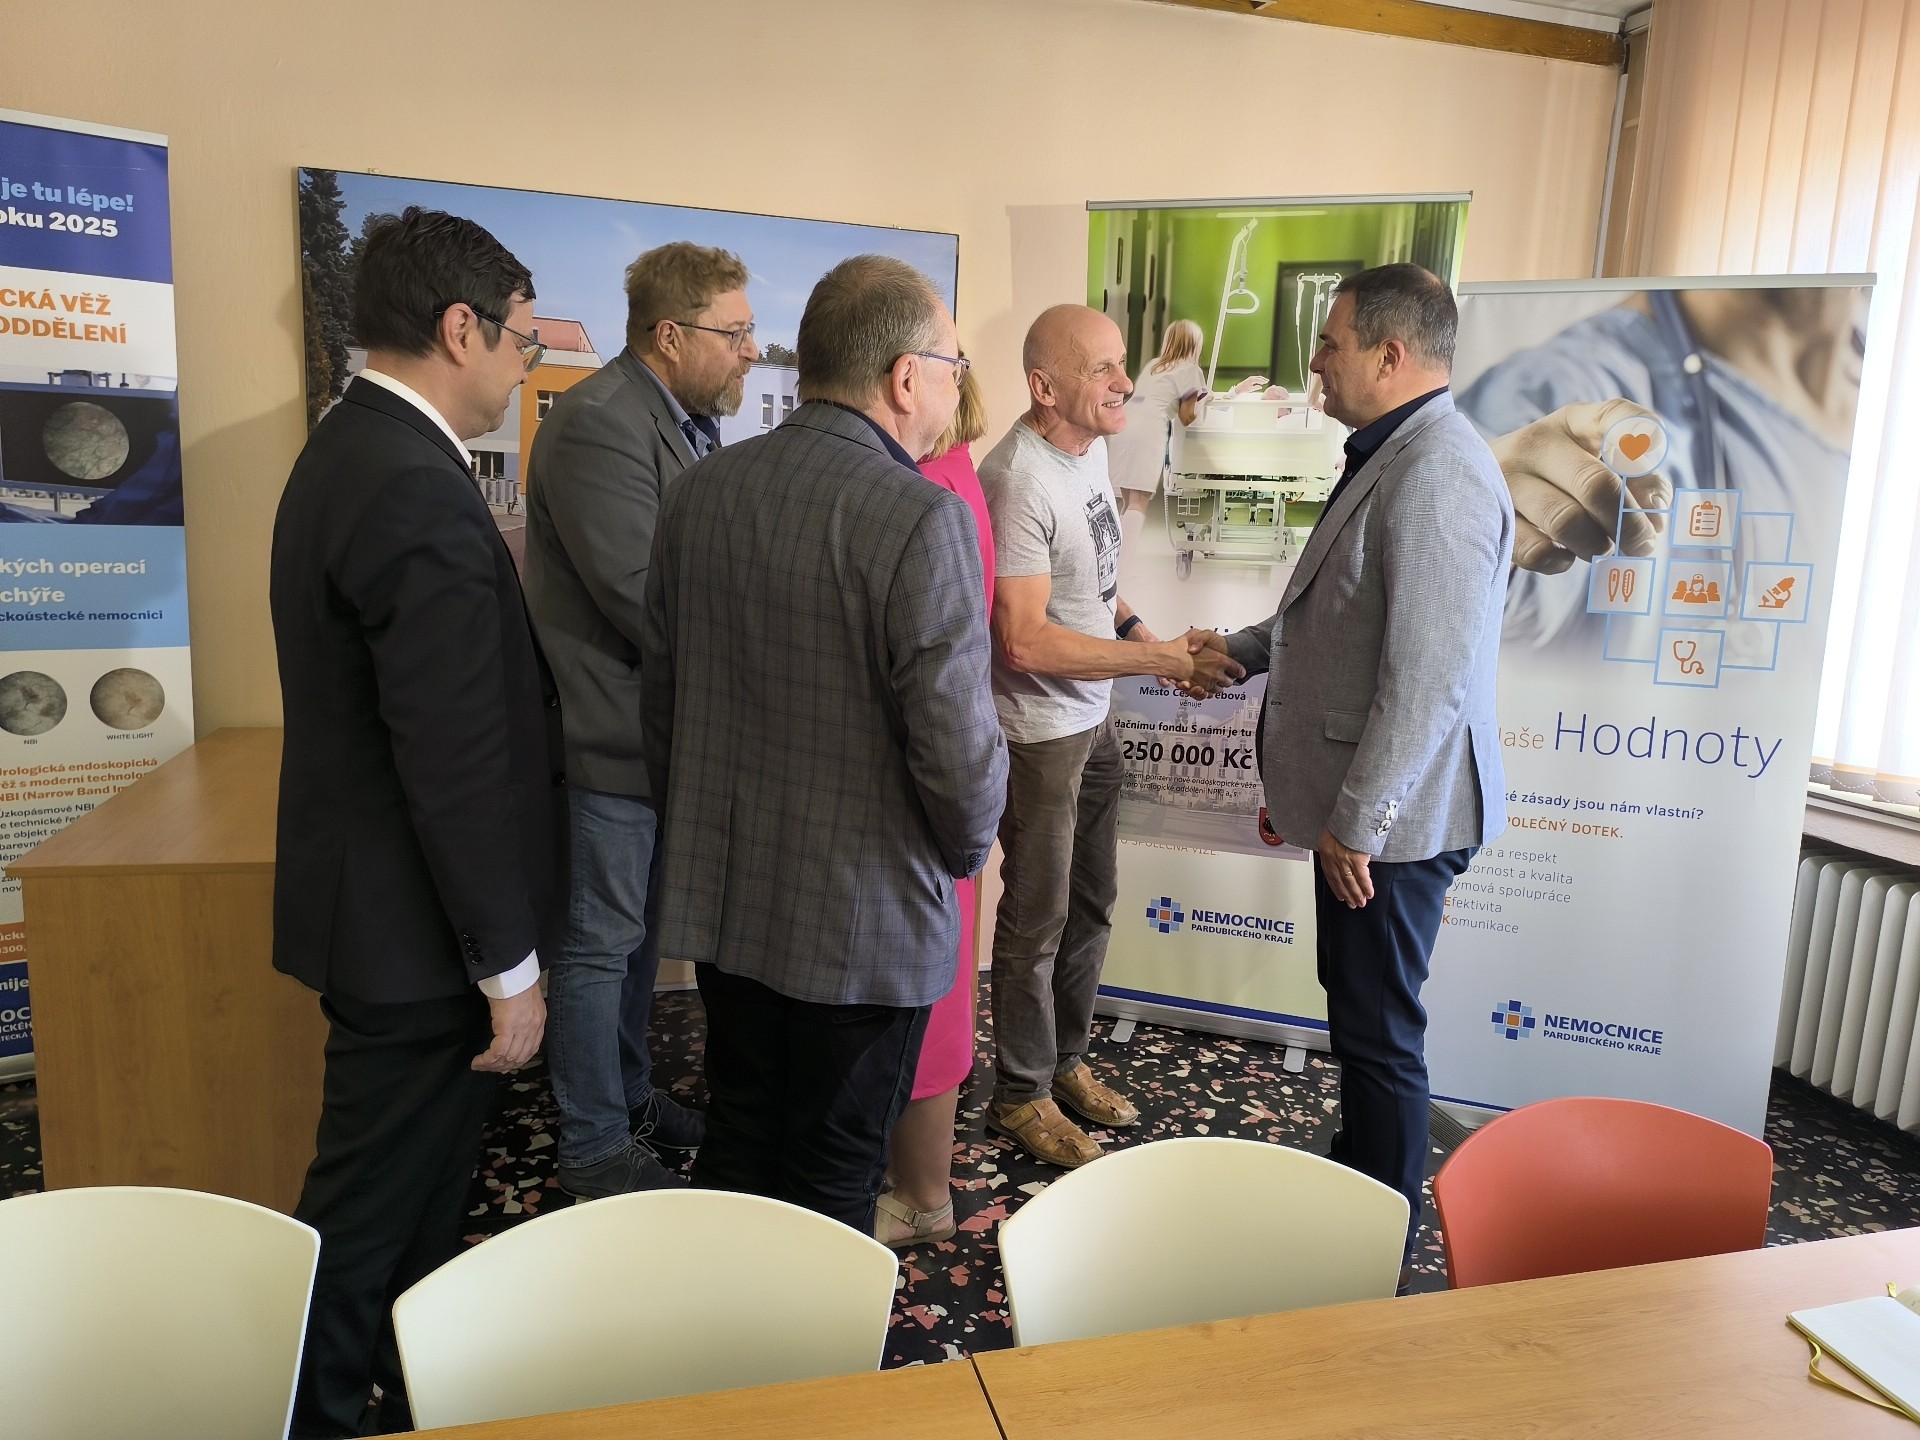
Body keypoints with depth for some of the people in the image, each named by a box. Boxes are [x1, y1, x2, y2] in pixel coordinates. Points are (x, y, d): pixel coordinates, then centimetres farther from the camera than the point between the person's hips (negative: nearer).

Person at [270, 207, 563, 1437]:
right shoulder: (421, 496, -25)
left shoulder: (352, 449, 9)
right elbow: (457, 763, -26)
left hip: (382, 908, 10)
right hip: (413, 932, -10)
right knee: (373, 1216, 8)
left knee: (419, 1182, 24)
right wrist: (510, 964, -17)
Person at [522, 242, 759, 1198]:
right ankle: (596, 1150, 21)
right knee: (599, 945, 5)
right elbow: (646, 600, -26)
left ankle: (628, 1092, 39)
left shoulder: (688, 423, 9)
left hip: (667, 731, 9)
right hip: (609, 736, -9)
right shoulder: (598, 425, -20)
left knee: (637, 931, 21)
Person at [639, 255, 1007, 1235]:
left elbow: (660, 697, 8)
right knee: (832, 1176, 13)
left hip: (720, 898, 6)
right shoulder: (922, 518, -21)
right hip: (861, 918, -6)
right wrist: (969, 848, 1)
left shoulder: (698, 492, 0)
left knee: (736, 1148, 23)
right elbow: (956, 742, -21)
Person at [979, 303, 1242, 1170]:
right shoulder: (1019, 480, -24)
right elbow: (1025, 641, -28)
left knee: (1090, 903, 20)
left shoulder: (1091, 447, 5)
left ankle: (1066, 1063, 39)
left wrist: (1157, 646, 3)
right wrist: (1162, 659, -23)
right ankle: (1021, 1096, 26)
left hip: (1092, 720, 9)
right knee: (1038, 920, 6)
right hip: (1038, 732, -9)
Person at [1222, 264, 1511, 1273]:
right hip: (1359, 804, 10)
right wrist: (1235, 654, 20)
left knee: (1378, 1030, 5)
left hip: (1392, 813, -10)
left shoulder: (1436, 477, -23)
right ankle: (1356, 1173, 42)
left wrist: (1357, 823, -22)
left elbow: (1426, 679, -27)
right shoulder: (1386, 458, 11)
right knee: (1355, 1005, 23)